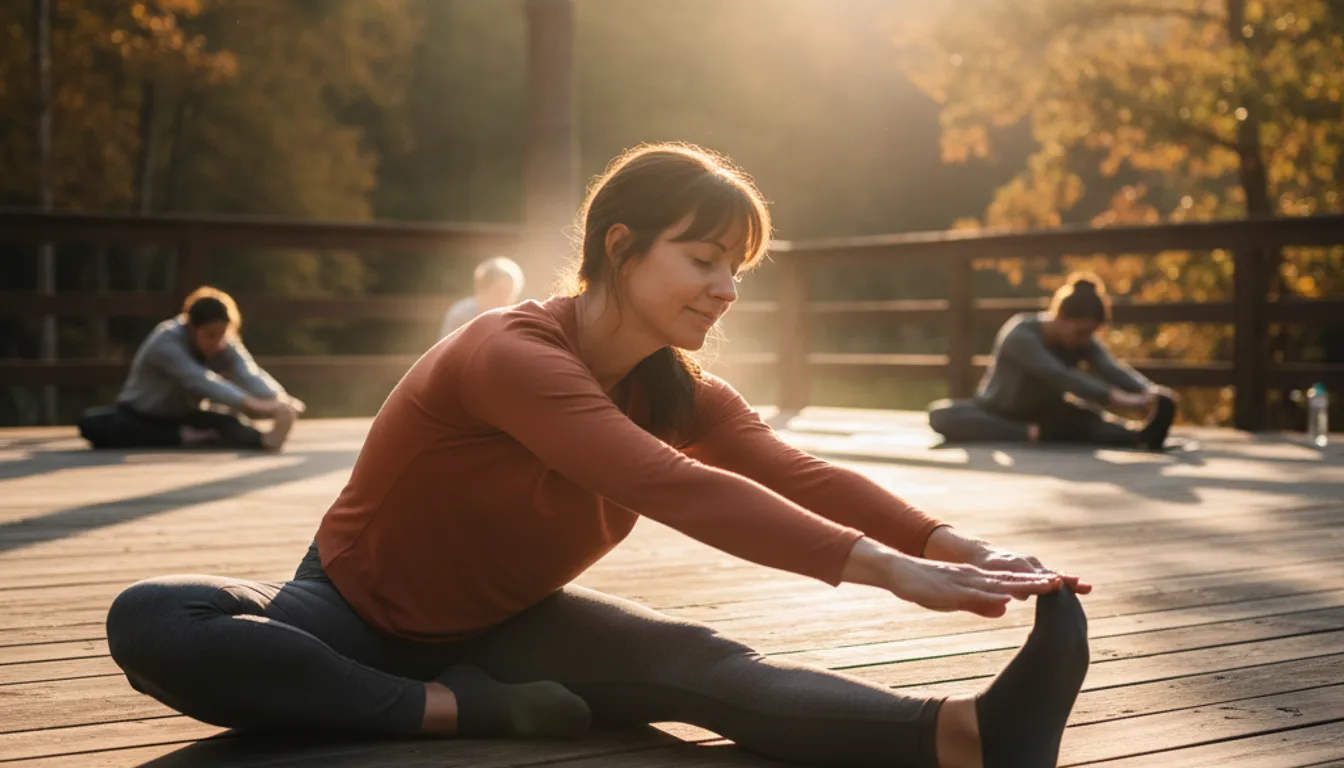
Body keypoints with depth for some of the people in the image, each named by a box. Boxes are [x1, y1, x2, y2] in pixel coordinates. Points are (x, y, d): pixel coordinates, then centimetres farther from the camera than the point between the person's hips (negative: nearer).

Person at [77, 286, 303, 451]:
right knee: (92, 424, -34)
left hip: (183, 417, 3)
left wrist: (279, 400, -54)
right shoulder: (165, 342, -29)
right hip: (141, 415, -3)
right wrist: (250, 404, -57)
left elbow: (249, 375, -31)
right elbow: (199, 380, -44)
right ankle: (183, 437, -35)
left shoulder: (225, 345, -13)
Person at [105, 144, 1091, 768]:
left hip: (501, 625, 4)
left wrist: (957, 547, -39)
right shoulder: (511, 354, -29)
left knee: (702, 663, -27)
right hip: (360, 613, -4)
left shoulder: (681, 393, -6)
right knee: (151, 622, -34)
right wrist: (884, 567, -48)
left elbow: (800, 477, -22)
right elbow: (673, 490, -41)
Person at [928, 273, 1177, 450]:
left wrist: (1150, 393, -51)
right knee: (941, 414, -36)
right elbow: (1059, 377, -44)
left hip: (1045, 416, 3)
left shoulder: (1083, 341, -11)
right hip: (998, 414, -3)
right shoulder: (1020, 335, -29)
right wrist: (1113, 399, -57)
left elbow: (1113, 370, -29)